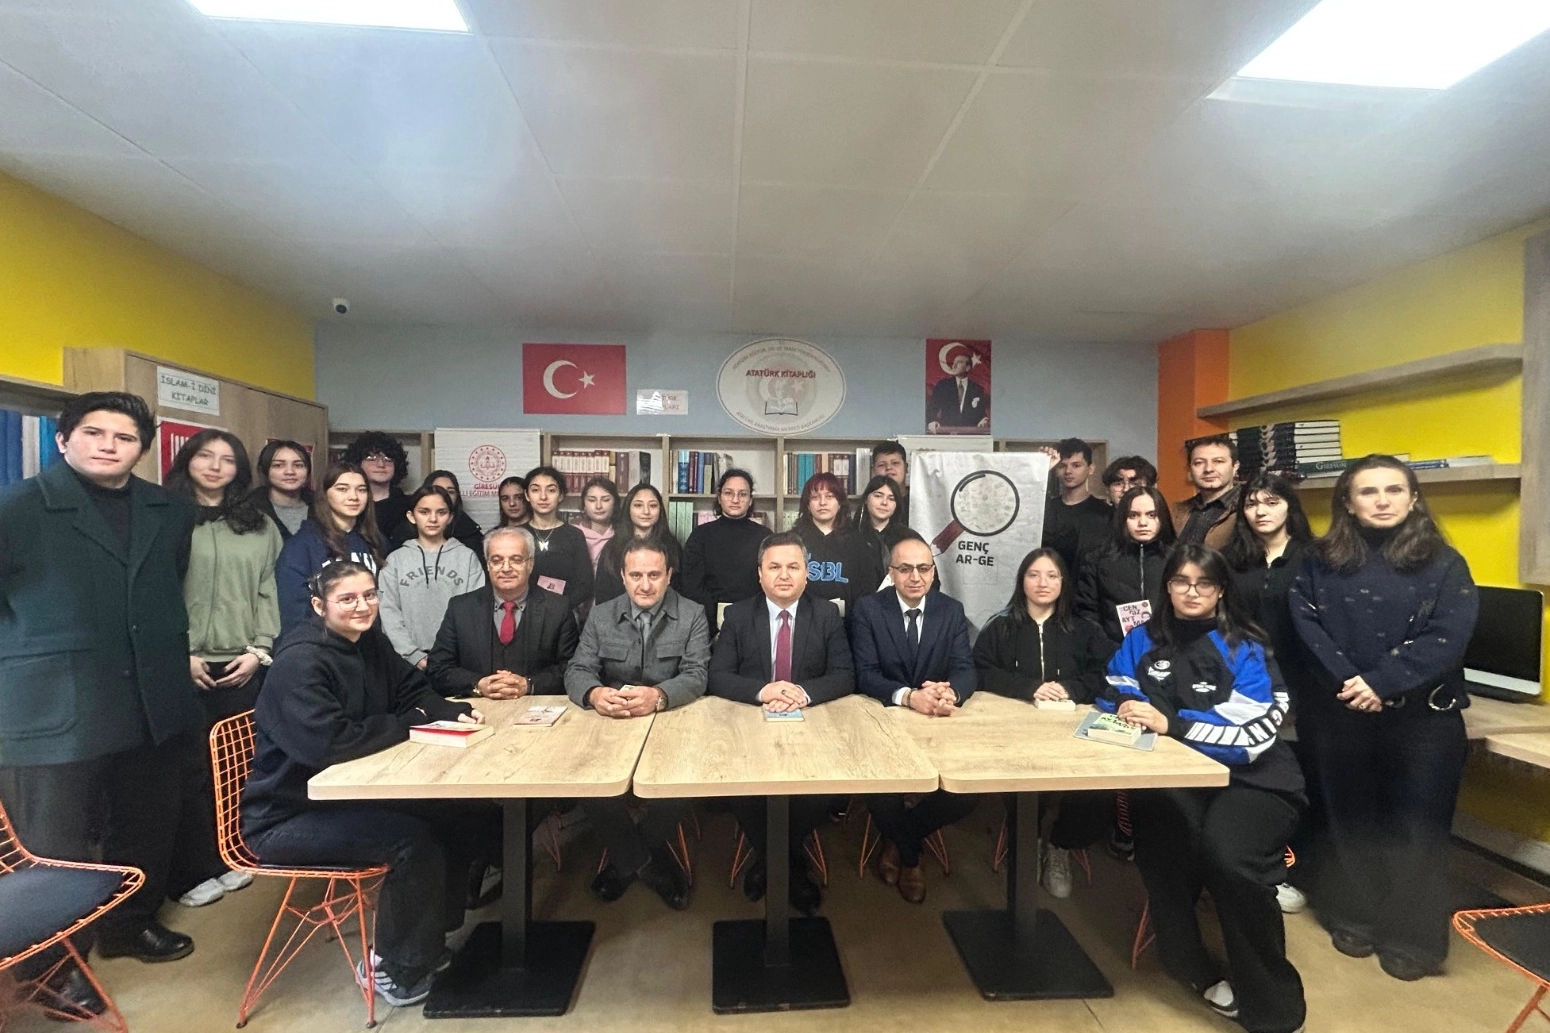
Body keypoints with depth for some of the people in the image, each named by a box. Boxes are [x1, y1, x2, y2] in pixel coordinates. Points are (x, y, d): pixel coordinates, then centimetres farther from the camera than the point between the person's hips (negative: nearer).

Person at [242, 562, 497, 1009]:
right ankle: (394, 968, 2)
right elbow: (327, 743, -34)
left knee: (456, 813, -3)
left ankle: (428, 935, 18)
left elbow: (414, 692, 9)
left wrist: (454, 713, -13)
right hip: (287, 816, -8)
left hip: (346, 792, 8)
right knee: (412, 837, -23)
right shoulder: (300, 661, -24)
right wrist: (408, 722, -20)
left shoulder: (369, 642, 0)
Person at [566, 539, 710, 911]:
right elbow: (577, 671, 0)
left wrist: (658, 696, -33)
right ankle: (647, 863, -1)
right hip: (611, 725, 2)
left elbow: (696, 676, -10)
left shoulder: (692, 616, 0)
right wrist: (594, 693, -26)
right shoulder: (601, 616, 7)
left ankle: (627, 858, 2)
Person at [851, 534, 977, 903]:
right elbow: (865, 674, -12)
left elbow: (965, 669, -4)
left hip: (938, 724, 3)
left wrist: (949, 692, -29)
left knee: (964, 795, -17)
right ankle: (910, 854, 13)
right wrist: (908, 696, -31)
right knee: (879, 797, -24)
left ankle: (899, 840, 15)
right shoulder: (868, 609, -6)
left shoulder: (952, 610, 4)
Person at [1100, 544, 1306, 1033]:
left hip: (1250, 780, -2)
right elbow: (1114, 695, 9)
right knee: (1161, 834, -31)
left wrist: (1171, 723, -22)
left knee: (1227, 855, -32)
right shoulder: (1144, 639, 8)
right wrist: (1127, 707, -14)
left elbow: (1249, 736, -12)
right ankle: (1193, 967, -4)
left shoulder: (1245, 649, -3)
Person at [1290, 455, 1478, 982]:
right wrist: (1347, 682, -17)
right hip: (1336, 714, 1)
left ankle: (1411, 937, 25)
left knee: (1415, 826, 7)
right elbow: (1306, 626, -5)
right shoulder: (1321, 561, 3)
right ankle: (1353, 917, 31)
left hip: (1422, 716, -1)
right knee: (1348, 819, 13)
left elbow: (1446, 638, -11)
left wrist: (1381, 684, -19)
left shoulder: (1444, 563, -1)